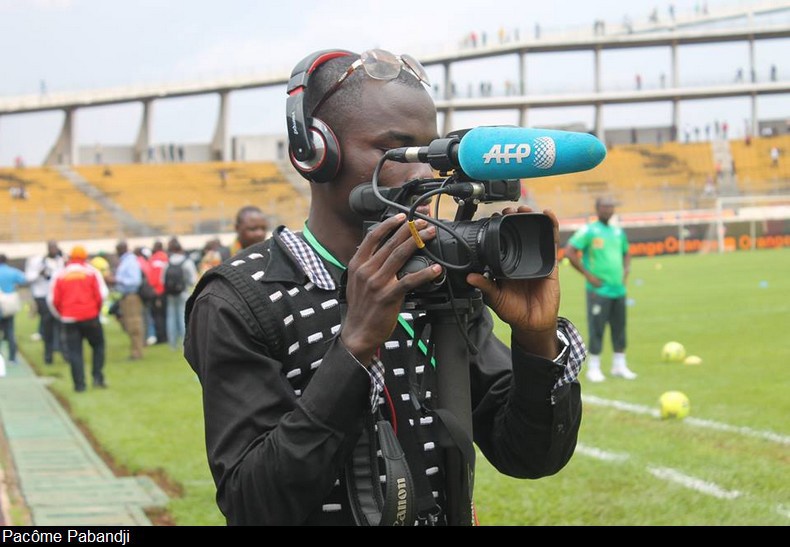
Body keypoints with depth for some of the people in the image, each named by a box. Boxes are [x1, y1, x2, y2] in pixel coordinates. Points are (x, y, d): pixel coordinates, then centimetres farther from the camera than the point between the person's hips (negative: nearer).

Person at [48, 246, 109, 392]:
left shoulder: (60, 275, 5)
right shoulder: (92, 272, 2)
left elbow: (52, 299, 3)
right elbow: (102, 294, -5)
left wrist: (62, 314, 17)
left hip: (69, 319, 1)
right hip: (90, 317, -1)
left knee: (74, 352, 5)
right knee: (98, 346, 15)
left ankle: (79, 384, 0)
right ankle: (97, 377, 5)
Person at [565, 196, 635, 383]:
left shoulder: (618, 232, 13)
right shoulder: (588, 231, -6)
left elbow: (626, 253, 29)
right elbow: (569, 252, -12)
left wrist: (625, 270, 11)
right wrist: (587, 275, -13)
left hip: (618, 289, 6)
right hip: (599, 290, -6)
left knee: (619, 328, 9)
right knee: (597, 329, -4)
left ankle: (619, 365, 19)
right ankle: (593, 368, 3)